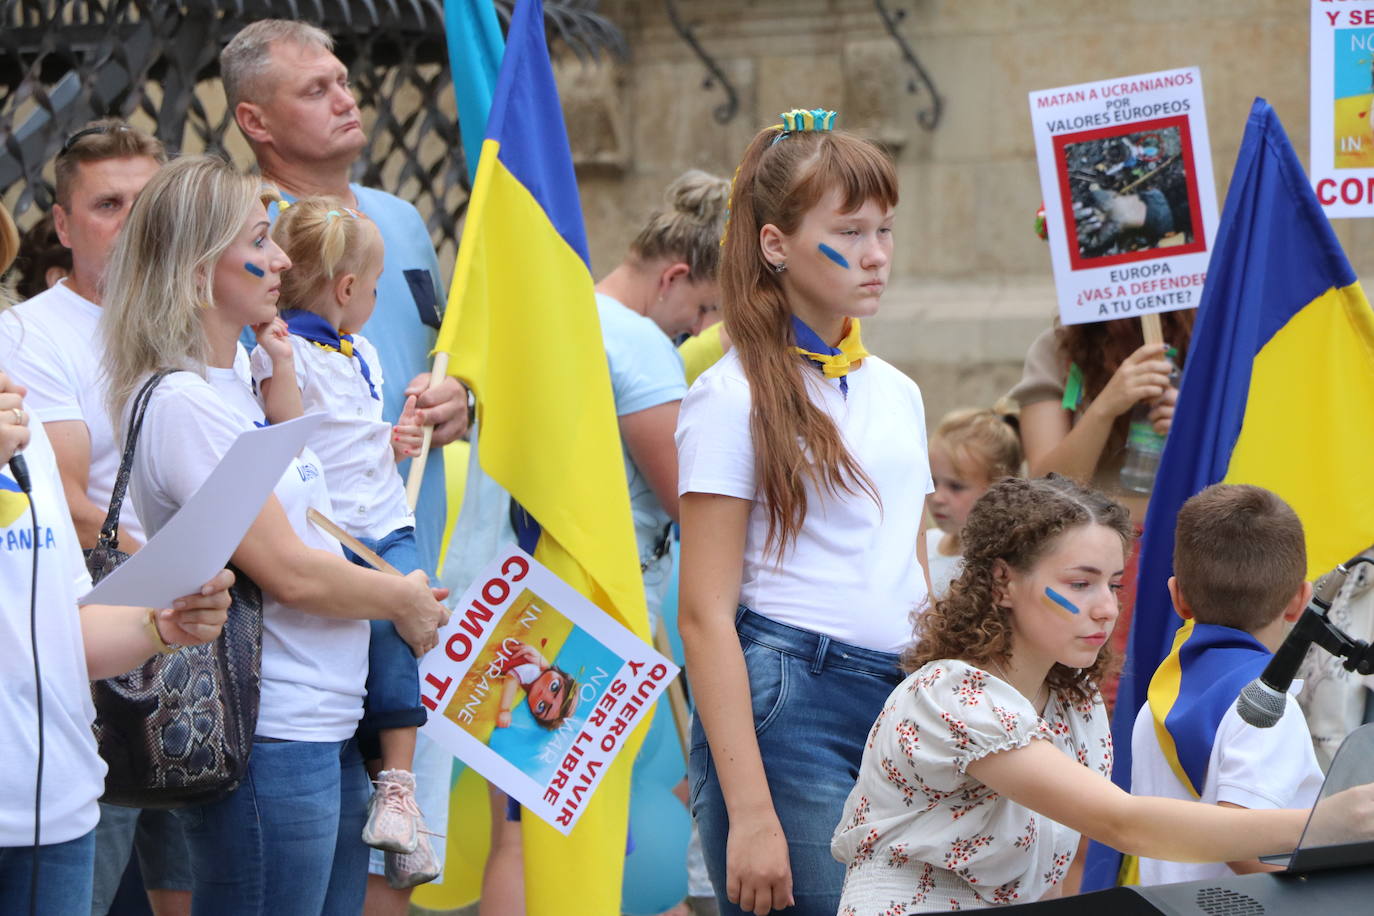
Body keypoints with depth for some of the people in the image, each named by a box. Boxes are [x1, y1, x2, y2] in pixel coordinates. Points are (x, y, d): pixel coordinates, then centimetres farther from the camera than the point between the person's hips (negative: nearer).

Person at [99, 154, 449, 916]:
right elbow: (287, 571, -16)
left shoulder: (235, 382, 14)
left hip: (327, 729, 9)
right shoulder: (181, 403, -16)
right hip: (270, 743, -9)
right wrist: (403, 600, -3)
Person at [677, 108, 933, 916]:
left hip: (902, 700, 7)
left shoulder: (897, 393, 16)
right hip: (786, 701, -6)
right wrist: (749, 813, -17)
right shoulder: (735, 396, -4)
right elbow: (706, 616, -10)